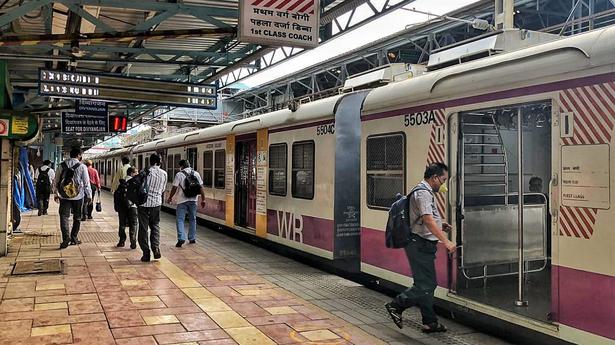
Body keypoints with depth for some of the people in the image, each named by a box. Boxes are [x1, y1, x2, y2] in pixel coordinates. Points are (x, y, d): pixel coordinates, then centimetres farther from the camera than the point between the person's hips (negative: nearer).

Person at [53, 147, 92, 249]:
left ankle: (66, 238, -14)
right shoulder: (82, 167, -7)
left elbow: (56, 181, 8)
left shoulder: (62, 166, 2)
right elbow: (86, 183, -4)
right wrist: (89, 196, 6)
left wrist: (55, 194, 19)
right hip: (78, 196, -1)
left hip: (64, 196, 1)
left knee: (64, 216, 1)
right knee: (77, 218, 12)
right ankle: (73, 238, 16)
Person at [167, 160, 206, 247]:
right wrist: (203, 199, 10)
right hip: (193, 200, 4)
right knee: (192, 219, 15)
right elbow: (201, 187, 3)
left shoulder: (179, 174, -8)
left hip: (182, 201, -4)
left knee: (180, 219, 1)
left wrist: (170, 198, 7)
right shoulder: (196, 174, 4)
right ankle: (192, 238, 20)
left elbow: (174, 188, -7)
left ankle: (181, 238, -11)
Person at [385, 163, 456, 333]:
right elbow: (428, 219, -25)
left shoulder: (426, 192, 20)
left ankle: (430, 322, 18)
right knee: (424, 285, -9)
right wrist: (446, 241, -28)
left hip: (424, 245, 11)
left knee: (429, 284, 12)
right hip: (420, 244, -11)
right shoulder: (423, 193, -15)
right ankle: (396, 306, 3)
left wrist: (440, 225, 13)